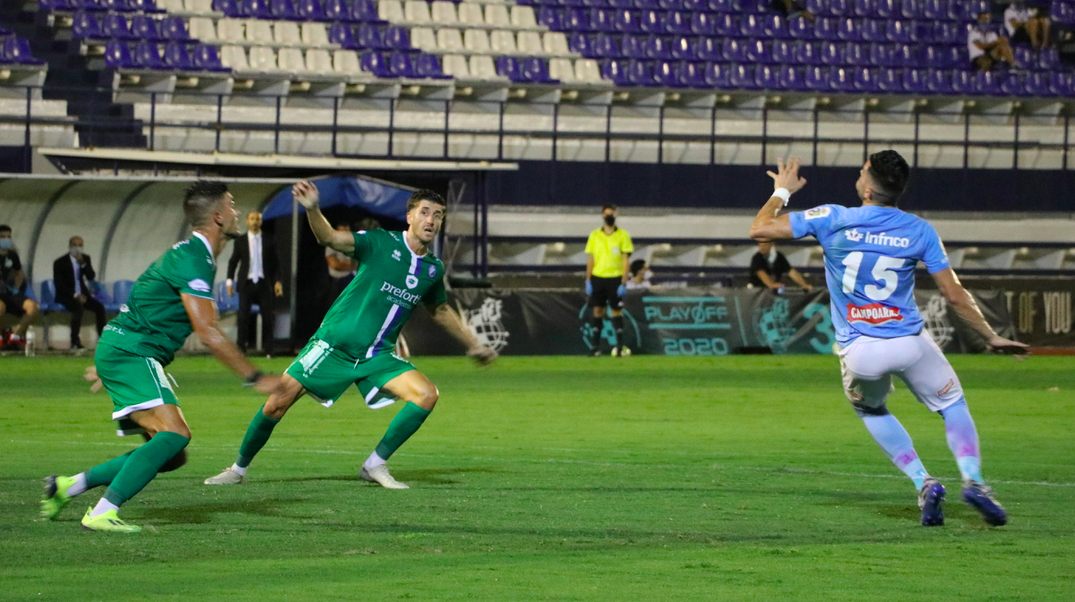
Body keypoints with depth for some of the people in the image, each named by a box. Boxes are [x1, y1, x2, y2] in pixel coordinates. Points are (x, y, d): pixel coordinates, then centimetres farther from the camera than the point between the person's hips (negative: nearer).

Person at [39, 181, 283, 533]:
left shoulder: (190, 255, 18)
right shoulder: (193, 260, -16)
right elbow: (208, 333, -21)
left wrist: (107, 365, 32)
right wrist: (255, 378, -17)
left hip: (123, 353, 10)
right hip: (129, 354, -10)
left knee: (172, 456, 5)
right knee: (174, 434, -25)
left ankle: (67, 487, 10)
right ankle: (102, 513, -28)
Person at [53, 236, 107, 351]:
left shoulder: (85, 259, 10)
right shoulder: (60, 263, -5)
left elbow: (91, 277, 0)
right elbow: (59, 285, -10)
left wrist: (83, 263, -15)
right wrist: (75, 296, -21)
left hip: (82, 295, 5)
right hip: (66, 296, -5)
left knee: (99, 307, -20)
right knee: (78, 307, -35)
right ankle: (75, 343, -37)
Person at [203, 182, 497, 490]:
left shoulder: (433, 269, 5)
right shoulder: (381, 243, -10)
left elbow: (440, 310, 26)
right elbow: (330, 238, -24)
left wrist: (473, 344, 31)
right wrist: (313, 210, -43)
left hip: (378, 355, 4)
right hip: (333, 346, -4)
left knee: (427, 395, -18)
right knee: (278, 403, -8)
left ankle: (375, 466, -6)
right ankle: (239, 468, 15)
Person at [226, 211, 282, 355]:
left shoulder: (268, 241, 8)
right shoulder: (240, 241, 7)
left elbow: (274, 264, 10)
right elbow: (233, 262, 7)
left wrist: (276, 282, 1)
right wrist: (230, 281, -2)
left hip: (263, 284, 1)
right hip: (246, 284, -1)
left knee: (267, 316, -2)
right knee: (243, 316, -4)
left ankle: (268, 349, 2)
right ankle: (241, 348, 0)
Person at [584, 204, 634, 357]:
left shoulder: (623, 235, 1)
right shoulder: (594, 235, 8)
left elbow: (626, 260, -1)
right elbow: (590, 259, 9)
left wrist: (623, 283, -8)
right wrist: (588, 281, 2)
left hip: (615, 278, -2)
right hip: (597, 277, 2)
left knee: (617, 310, -3)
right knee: (597, 310, 1)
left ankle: (620, 346, 0)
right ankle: (596, 346, 5)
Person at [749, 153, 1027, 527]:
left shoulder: (831, 219, -7)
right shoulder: (919, 231, -4)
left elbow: (760, 229, 0)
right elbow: (955, 296, -2)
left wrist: (782, 191, 18)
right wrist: (991, 337, 11)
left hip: (859, 353, 0)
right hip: (909, 343, 0)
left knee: (869, 410, 29)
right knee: (952, 403, 22)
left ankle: (923, 482, 12)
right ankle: (973, 479, -1)